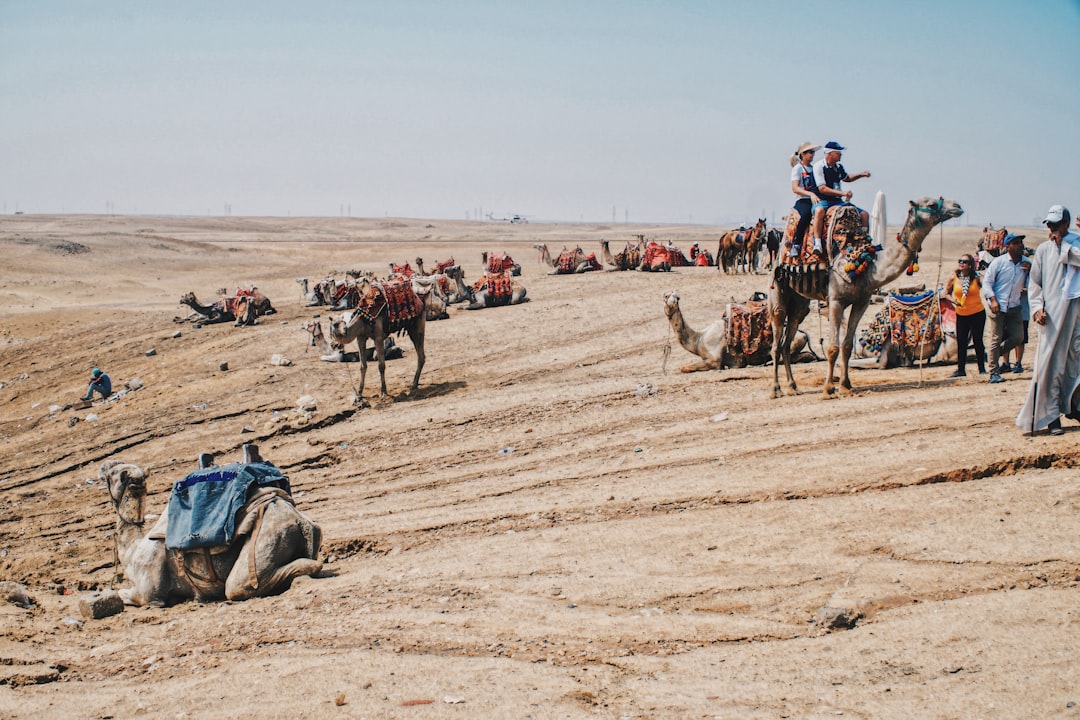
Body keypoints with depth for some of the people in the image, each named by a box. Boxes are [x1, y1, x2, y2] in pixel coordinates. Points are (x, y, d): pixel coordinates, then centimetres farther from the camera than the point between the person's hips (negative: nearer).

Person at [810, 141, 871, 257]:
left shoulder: (839, 167, 13)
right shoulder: (819, 166, -10)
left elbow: (846, 178, 35)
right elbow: (822, 189, -17)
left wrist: (861, 174, 18)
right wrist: (842, 193, -23)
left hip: (838, 201, 8)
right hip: (823, 200, -8)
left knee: (864, 214, -1)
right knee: (819, 210, -43)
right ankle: (817, 244, -46)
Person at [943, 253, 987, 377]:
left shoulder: (976, 278, -9)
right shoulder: (953, 279, -3)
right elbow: (946, 294, 7)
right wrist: (953, 300, -10)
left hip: (978, 313, -2)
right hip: (961, 315, 2)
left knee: (978, 341, 2)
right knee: (961, 342, 2)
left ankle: (982, 368, 14)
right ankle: (961, 369, 9)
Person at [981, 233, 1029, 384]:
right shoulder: (999, 262, -5)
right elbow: (986, 282, -4)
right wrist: (993, 300, -16)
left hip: (1014, 306, 5)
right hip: (998, 306, -5)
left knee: (1018, 336, -1)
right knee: (996, 339, -4)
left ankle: (996, 353, 25)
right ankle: (994, 372, 2)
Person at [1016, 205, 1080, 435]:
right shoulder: (1043, 250, 11)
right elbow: (1035, 282, 8)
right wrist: (1037, 307, -4)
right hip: (1051, 312, 0)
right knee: (1050, 363, -5)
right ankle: (1052, 415, -3)